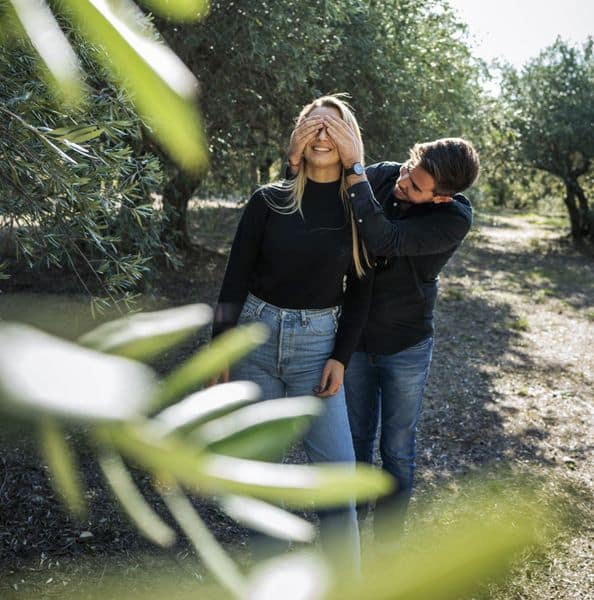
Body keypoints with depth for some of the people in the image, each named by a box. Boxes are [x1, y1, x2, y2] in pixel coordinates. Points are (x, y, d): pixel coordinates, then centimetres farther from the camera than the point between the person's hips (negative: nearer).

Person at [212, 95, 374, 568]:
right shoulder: (269, 201, -2)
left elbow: (360, 291, 3)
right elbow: (235, 280, 0)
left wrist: (340, 358, -5)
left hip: (317, 343, 0)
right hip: (255, 334, 1)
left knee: (337, 471, -5)